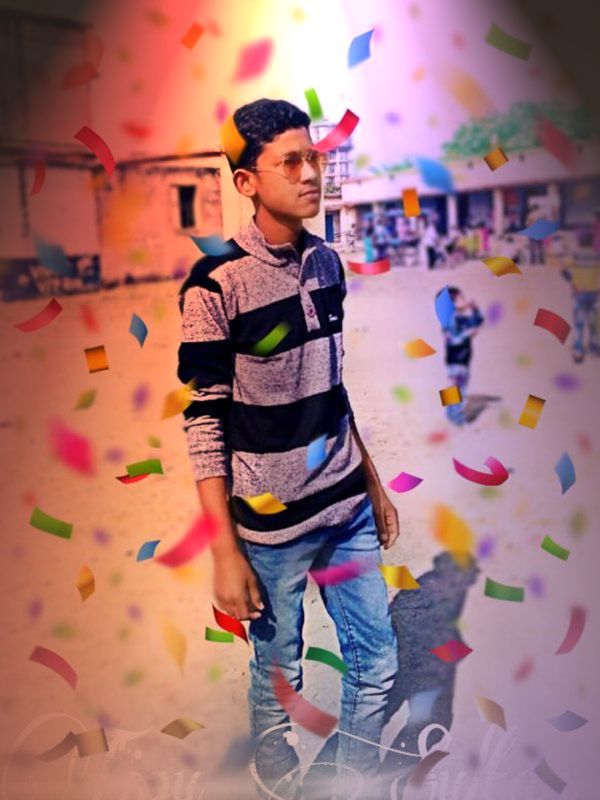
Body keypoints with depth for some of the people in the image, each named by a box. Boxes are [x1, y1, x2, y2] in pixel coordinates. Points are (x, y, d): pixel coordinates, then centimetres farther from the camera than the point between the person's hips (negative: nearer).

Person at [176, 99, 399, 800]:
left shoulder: (326, 261, 4)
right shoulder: (216, 284, -15)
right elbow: (204, 424, -13)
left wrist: (373, 483, 16)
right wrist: (226, 553, -13)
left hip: (349, 507, 6)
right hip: (273, 524, -5)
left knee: (377, 660, 14)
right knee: (279, 673, 13)